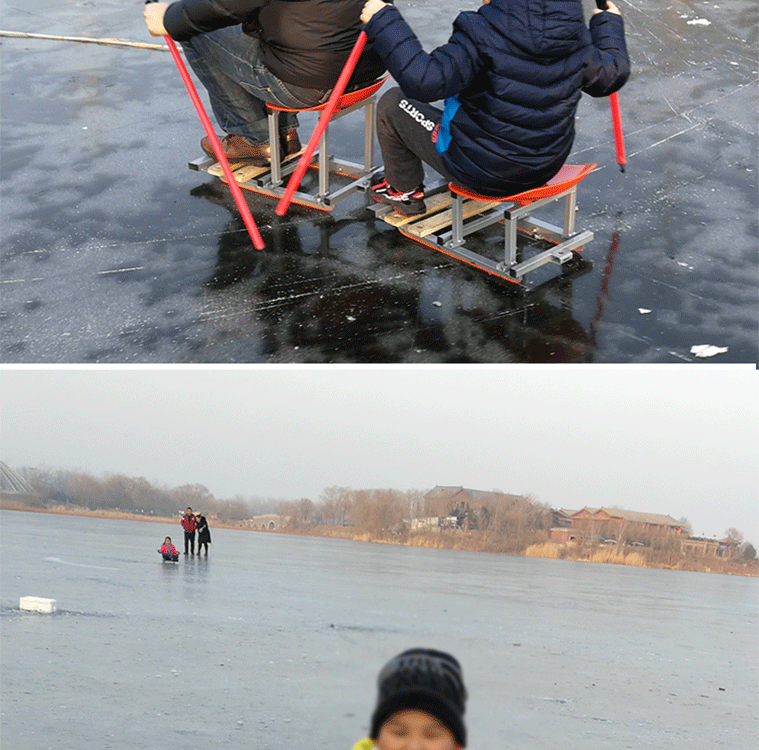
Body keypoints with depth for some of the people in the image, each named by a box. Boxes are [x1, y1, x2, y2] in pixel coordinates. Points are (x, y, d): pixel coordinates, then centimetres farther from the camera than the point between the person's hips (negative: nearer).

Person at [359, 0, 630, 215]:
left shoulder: (483, 34, -26)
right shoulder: (574, 36, -7)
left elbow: (425, 82, -33)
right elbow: (612, 74, 11)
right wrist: (609, 23, 30)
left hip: (481, 170, -7)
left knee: (393, 104, 11)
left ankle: (405, 190, 33)